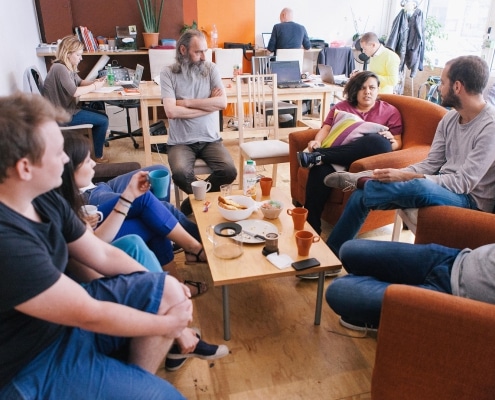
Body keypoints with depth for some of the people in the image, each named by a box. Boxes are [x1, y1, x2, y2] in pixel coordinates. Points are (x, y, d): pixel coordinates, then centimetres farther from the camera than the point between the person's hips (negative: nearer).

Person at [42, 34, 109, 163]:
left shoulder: (68, 67, 9)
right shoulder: (59, 68, -22)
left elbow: (80, 82, 18)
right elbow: (75, 92, -29)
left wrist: (94, 81, -2)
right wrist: (95, 86, -16)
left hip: (68, 108, 10)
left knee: (102, 116, 14)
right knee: (103, 121, -10)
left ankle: (92, 150, 20)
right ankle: (97, 157, 3)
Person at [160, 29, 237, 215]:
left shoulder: (211, 68, 5)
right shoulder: (168, 73, -3)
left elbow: (222, 102, -9)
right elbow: (171, 111, -16)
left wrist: (187, 102, -11)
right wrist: (209, 104, -9)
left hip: (210, 139, 2)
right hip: (181, 141, -2)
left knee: (229, 171, -21)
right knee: (180, 175, -30)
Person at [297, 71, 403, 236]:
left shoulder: (389, 111, 18)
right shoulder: (341, 107, 24)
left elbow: (397, 143, 12)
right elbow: (326, 128, 11)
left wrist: (391, 142, -13)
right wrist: (317, 142, -12)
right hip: (336, 155, 1)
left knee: (380, 142, -37)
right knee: (320, 170, -36)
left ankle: (317, 156, -33)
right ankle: (311, 228, -34)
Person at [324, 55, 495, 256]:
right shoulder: (450, 118, 4)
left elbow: (463, 182, -25)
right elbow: (431, 164, 4)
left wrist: (407, 177, -29)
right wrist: (398, 174, -14)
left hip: (471, 199, -7)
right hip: (443, 186, 7)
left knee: (420, 186, -41)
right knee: (361, 195, -5)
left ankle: (363, 180, -14)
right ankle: (331, 252, 6)